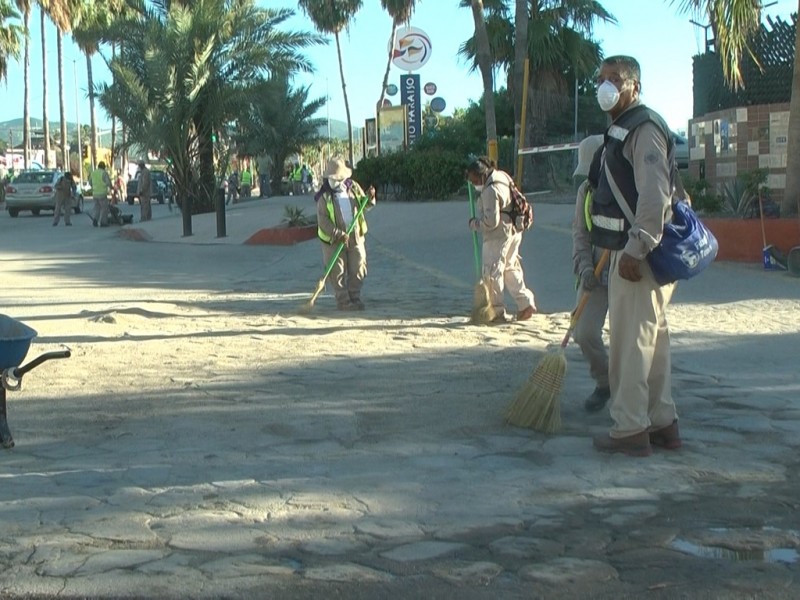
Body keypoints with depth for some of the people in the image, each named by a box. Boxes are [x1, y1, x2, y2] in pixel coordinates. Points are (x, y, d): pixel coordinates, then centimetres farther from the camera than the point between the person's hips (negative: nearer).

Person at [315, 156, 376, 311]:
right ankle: (343, 301, 8)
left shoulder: (353, 187, 3)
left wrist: (370, 198, -11)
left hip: (356, 236, 4)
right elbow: (323, 220, -13)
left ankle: (355, 298, 22)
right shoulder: (324, 196, -10)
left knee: (358, 269, 8)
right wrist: (338, 234, -23)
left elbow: (365, 204, 13)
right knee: (337, 272, -1)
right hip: (334, 240, -4)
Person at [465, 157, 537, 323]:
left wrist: (475, 224, -8)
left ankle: (497, 312, 2)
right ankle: (526, 303, 15)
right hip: (514, 232, 10)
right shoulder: (501, 176, 8)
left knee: (492, 272, -2)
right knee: (511, 268, 18)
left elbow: (491, 221, -24)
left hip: (498, 236, -10)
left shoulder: (490, 191, -22)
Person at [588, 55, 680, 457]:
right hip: (629, 250, 11)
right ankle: (663, 423, 20)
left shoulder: (644, 127, -12)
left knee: (630, 341, -7)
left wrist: (635, 250, -27)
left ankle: (630, 430, -1)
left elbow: (655, 195, -23)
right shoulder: (621, 131, 20)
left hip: (637, 255, -11)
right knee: (652, 338, 13)